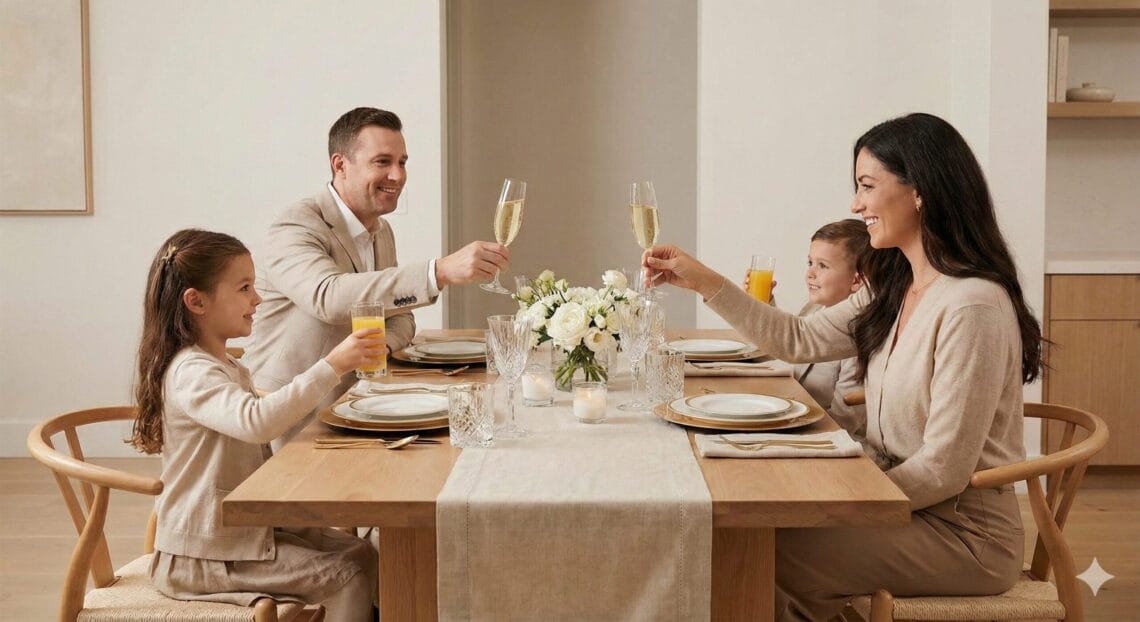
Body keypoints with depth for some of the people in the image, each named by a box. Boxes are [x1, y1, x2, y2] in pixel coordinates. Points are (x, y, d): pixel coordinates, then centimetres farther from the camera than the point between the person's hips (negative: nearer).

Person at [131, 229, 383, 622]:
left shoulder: (228, 367, 14)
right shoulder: (192, 373, -21)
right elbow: (256, 420, -40)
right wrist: (331, 366, -41)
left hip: (246, 527, 10)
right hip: (204, 556, -10)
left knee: (360, 554, 1)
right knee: (343, 578, -15)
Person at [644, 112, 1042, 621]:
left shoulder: (971, 307, -22)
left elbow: (943, 470, -22)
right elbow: (798, 340, 12)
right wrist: (703, 281, 8)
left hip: (964, 531, -8)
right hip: (908, 503, 8)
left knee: (774, 558, -17)